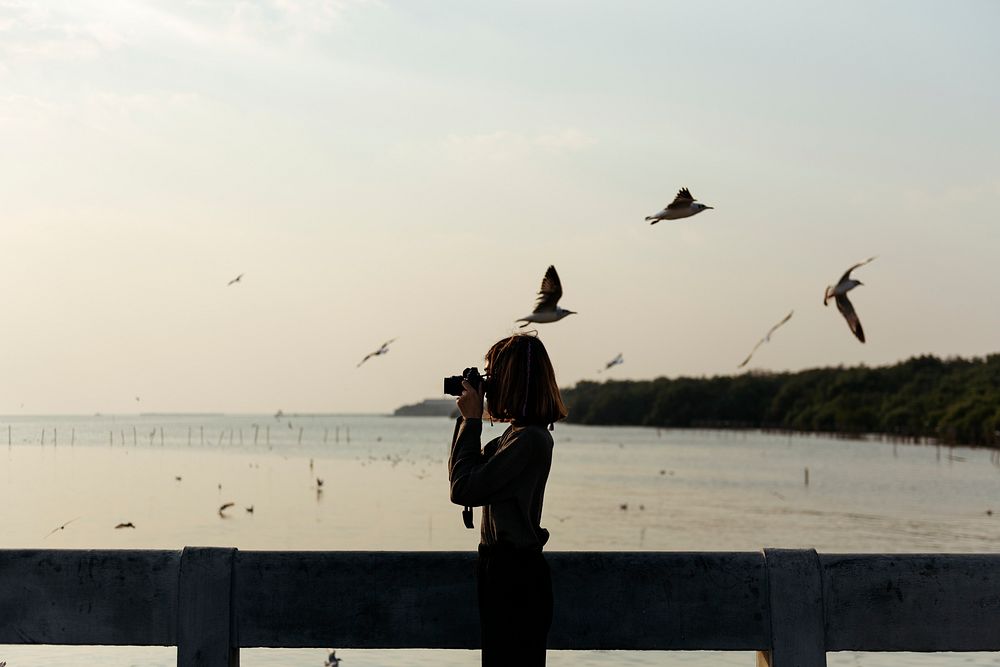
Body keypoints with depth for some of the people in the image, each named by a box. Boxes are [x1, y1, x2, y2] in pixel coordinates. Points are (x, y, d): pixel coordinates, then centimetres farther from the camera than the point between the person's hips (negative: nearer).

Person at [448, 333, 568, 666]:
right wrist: (466, 417, 10)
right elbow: (468, 472, 20)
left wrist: (471, 420, -12)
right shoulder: (518, 433, 10)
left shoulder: (529, 439, -20)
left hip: (516, 575, -10)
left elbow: (463, 489, -20)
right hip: (503, 567, 10)